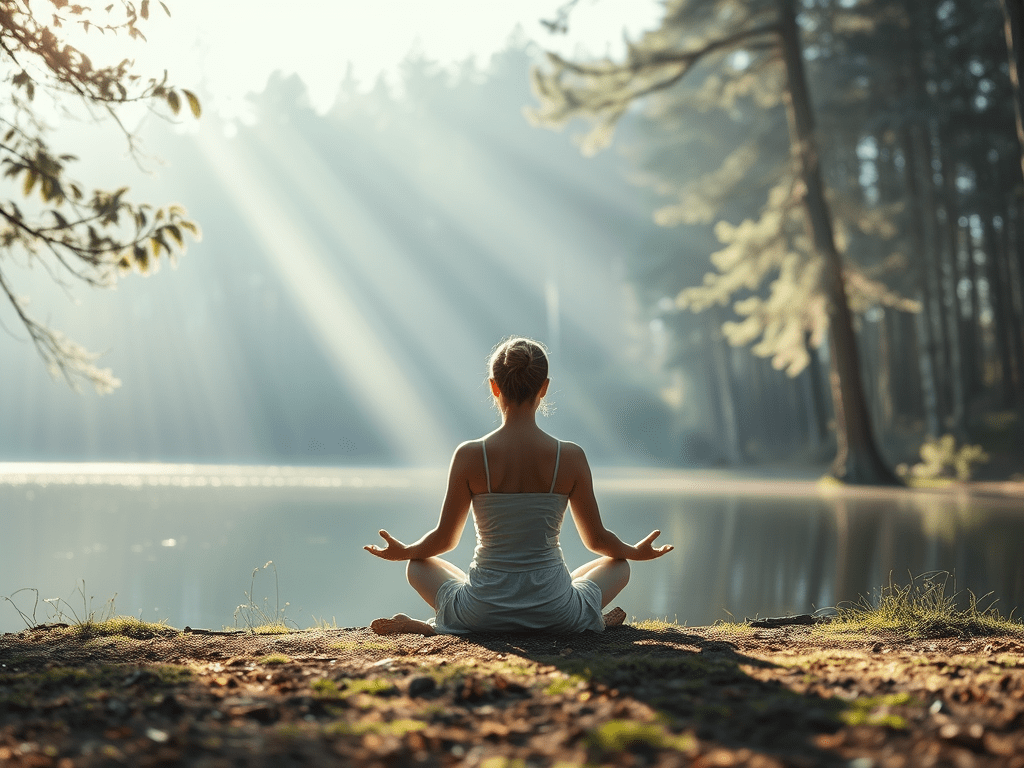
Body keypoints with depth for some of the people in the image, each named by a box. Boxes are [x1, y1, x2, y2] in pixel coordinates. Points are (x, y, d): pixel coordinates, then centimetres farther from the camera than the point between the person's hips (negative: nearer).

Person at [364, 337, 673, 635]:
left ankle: (437, 624, 5)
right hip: (553, 614, 0)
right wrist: (636, 551, 26)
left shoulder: (470, 455, -11)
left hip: (483, 614, 1)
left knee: (419, 565, 30)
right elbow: (597, 540, 3)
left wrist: (404, 551, 23)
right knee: (619, 565, 28)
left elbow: (445, 539, 1)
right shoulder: (571, 457, -9)